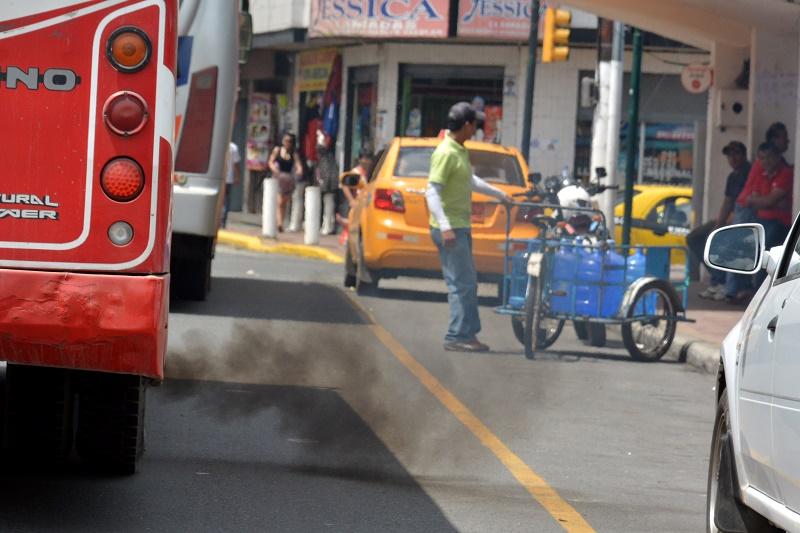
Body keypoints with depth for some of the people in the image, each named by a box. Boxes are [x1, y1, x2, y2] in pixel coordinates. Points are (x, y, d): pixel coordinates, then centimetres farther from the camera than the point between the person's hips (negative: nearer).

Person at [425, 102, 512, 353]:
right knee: (462, 284, -9)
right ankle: (457, 337, -7)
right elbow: (432, 192, -22)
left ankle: (467, 333, 17)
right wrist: (445, 227, -30)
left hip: (461, 227, 10)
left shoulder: (460, 151, 14)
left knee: (468, 283, 12)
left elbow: (470, 181, 31)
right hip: (450, 229, -10)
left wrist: (499, 194, 38)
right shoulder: (446, 153, -17)